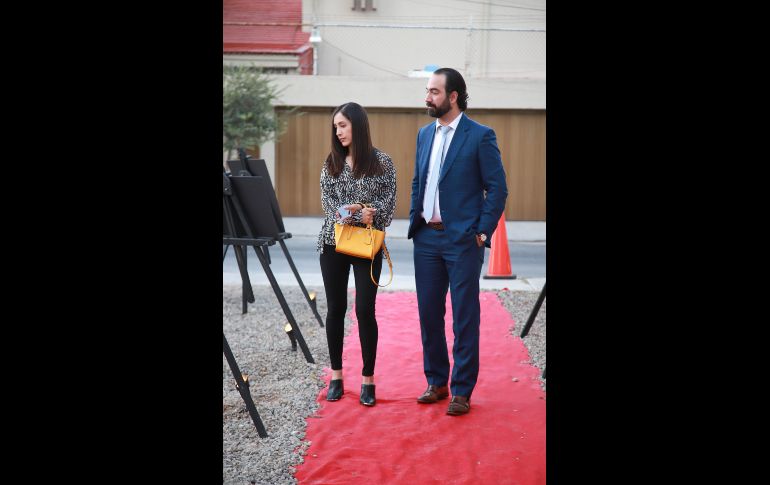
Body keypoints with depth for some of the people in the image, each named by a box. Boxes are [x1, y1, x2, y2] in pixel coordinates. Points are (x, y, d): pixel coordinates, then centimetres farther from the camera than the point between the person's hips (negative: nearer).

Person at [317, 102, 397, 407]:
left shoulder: (382, 162, 1)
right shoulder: (331, 163, 9)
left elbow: (389, 200, -2)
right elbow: (326, 199, 1)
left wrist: (370, 215, -19)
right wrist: (346, 212, -16)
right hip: (333, 242, 3)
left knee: (365, 310, -4)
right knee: (335, 309, 7)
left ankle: (368, 379, 8)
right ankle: (336, 375, 19)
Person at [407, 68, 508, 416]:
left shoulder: (480, 136, -6)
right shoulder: (424, 134, 13)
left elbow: (498, 188, -7)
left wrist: (482, 232, -11)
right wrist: (414, 223, 11)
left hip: (462, 240, -6)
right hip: (427, 237, 6)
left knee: (465, 317, 1)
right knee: (429, 314, 11)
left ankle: (462, 391, 12)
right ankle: (436, 382, 25)